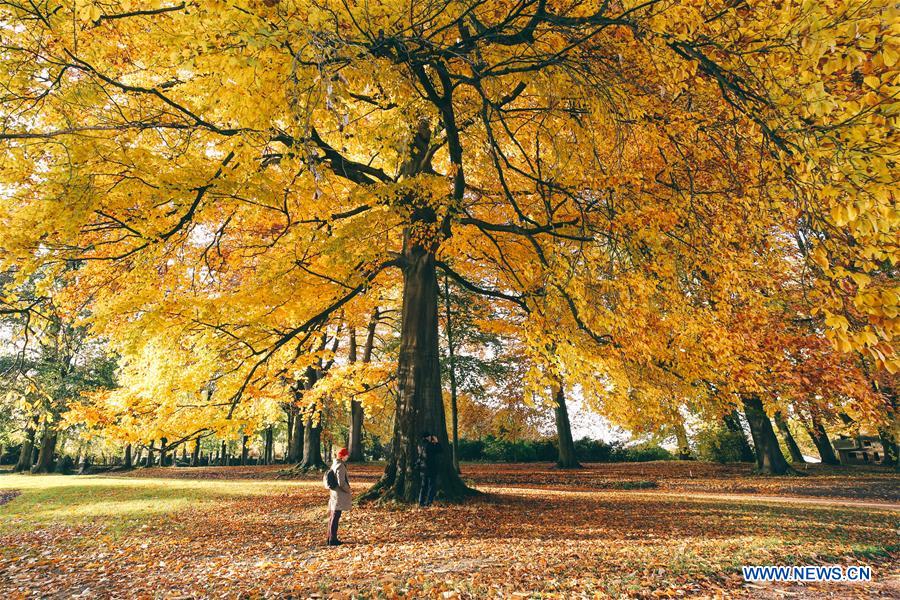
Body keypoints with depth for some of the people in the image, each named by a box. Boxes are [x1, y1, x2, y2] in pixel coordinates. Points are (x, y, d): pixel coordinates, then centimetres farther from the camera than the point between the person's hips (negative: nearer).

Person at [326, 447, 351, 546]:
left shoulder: (334, 465, 9)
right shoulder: (340, 466, -21)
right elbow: (341, 483, -24)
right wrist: (349, 491, -10)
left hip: (334, 493, 10)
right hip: (339, 496, -10)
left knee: (332, 516, 17)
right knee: (335, 517, -1)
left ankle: (330, 538, 28)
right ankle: (333, 539, 7)